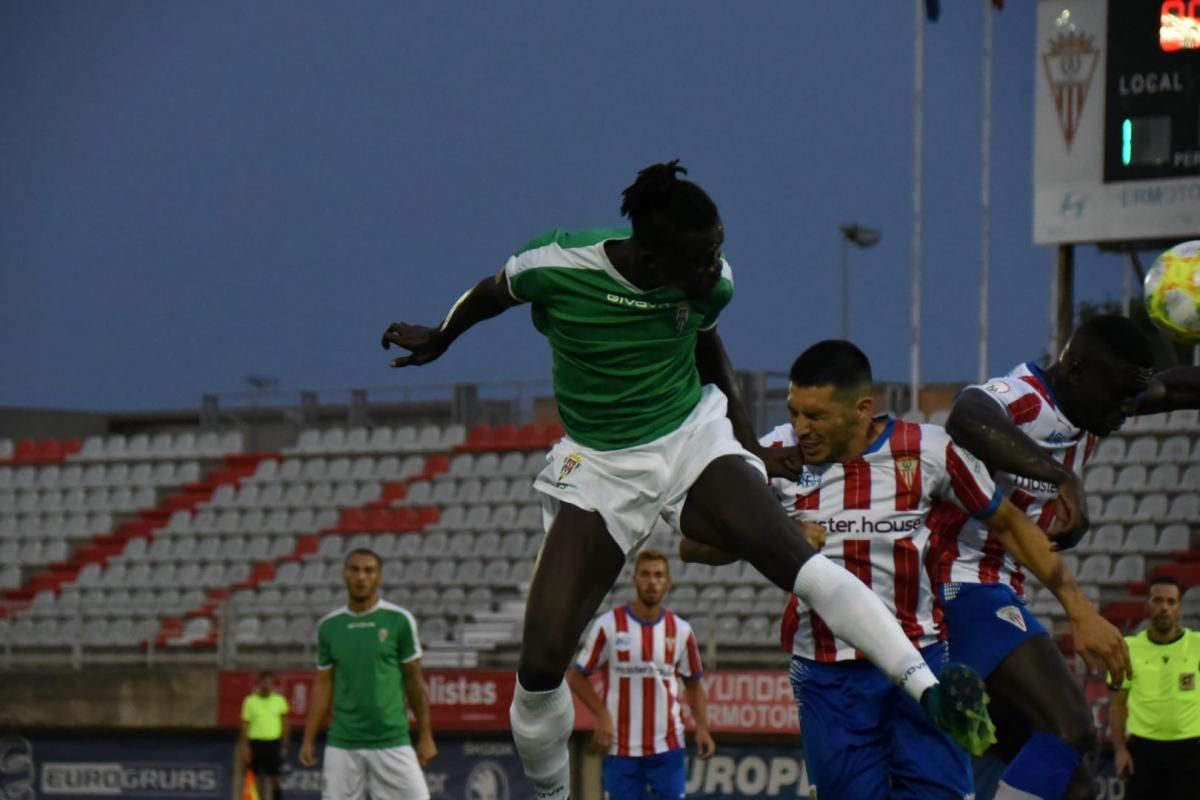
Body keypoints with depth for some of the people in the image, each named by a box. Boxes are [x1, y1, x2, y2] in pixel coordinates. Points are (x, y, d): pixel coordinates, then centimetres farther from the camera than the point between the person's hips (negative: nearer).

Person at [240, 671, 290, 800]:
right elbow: (245, 725, 3)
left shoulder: (279, 700, 5)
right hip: (256, 742, 0)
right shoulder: (250, 701, 2)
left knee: (273, 775, -5)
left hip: (274, 743, 0)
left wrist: (284, 745, 3)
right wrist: (245, 747, -3)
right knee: (258, 776, 3)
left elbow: (285, 725, 8)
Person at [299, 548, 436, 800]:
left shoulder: (399, 620, -1)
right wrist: (309, 738, 7)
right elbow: (323, 685, 12)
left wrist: (425, 735, 1)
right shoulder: (328, 626, 7)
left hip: (392, 742, -2)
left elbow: (413, 680, 4)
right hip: (342, 744, 2)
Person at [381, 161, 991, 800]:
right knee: (540, 662, -10)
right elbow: (491, 294, 4)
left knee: (792, 558, -28)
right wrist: (438, 341, 23)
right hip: (599, 468, 0)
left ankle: (930, 693, -35)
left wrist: (750, 446, 15)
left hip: (694, 437, 0)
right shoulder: (556, 267, -20)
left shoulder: (710, 284, -11)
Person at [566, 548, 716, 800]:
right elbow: (576, 676, 2)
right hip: (621, 748, -1)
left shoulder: (681, 631, 4)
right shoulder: (608, 625, -3)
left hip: (667, 748, 1)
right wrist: (602, 714, -11)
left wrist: (702, 728, 0)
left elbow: (693, 684, 14)